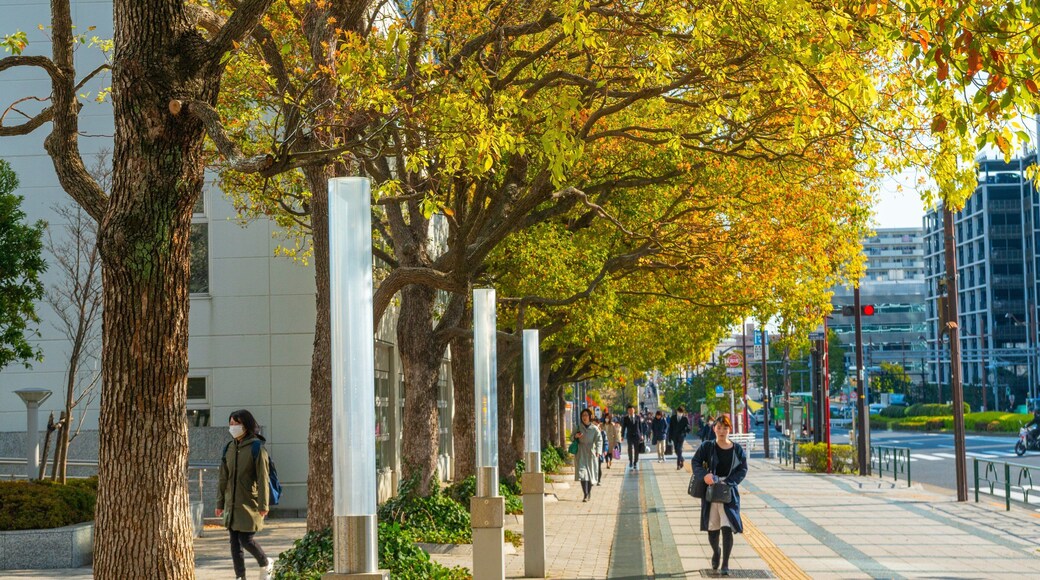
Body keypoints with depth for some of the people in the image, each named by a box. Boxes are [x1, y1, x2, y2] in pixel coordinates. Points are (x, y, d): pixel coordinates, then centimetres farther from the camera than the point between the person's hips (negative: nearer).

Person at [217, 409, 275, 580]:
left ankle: (266, 564, 17)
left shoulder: (256, 448, -8)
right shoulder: (230, 448, 11)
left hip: (249, 503, -6)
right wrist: (220, 502, 13)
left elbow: (263, 478, -11)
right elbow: (223, 477, 15)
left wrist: (263, 505, -15)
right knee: (235, 543, 4)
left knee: (246, 540, -8)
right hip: (232, 505, 6)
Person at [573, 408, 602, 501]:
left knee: (591, 473, 9)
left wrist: (598, 451, -26)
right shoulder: (578, 427, 3)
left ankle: (589, 491, 32)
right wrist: (576, 436, -13)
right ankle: (585, 495, -17)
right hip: (581, 452, 0)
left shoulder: (594, 428, -2)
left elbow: (599, 440, -10)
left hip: (591, 452, 0)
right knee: (582, 472, -13)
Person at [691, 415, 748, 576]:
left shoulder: (737, 450, 0)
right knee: (712, 528, 8)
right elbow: (696, 462, -4)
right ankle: (716, 553, 39)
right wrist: (704, 475, -24)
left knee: (727, 528, -10)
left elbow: (743, 469, -1)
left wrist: (728, 483, -14)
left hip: (729, 493, -1)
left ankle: (725, 564, -1)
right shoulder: (707, 447, 0)